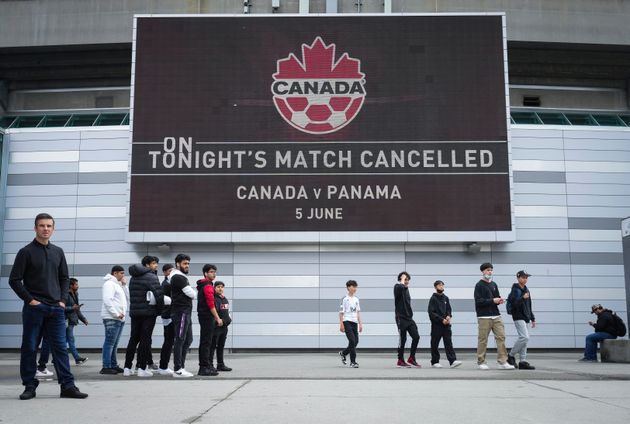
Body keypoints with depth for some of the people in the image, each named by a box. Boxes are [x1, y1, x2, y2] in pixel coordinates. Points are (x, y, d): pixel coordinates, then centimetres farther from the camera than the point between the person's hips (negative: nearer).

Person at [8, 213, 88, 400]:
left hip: (56, 309, 3)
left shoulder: (58, 252, 12)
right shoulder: (26, 252, -1)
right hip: (33, 308, -3)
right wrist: (30, 299, -10)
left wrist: (62, 300, 6)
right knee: (29, 348, 4)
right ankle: (30, 386, 14)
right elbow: (14, 280, -3)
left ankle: (68, 386, 2)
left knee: (60, 347, 1)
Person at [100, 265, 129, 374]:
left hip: (119, 319, 10)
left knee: (114, 344, 11)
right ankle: (106, 367, -10)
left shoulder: (118, 284, 23)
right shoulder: (109, 283, -7)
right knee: (109, 343, -10)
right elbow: (107, 300, -17)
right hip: (111, 318, -10)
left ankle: (113, 365, 15)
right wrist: (116, 314, -18)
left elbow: (127, 298, 19)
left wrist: (124, 285, 11)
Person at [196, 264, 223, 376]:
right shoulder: (208, 286, -14)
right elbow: (211, 304, -19)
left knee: (205, 342, 13)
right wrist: (217, 318, -16)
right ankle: (204, 368, -10)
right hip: (207, 316, -10)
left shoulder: (202, 285, 17)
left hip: (203, 316, 10)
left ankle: (207, 365, 20)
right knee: (206, 342, -9)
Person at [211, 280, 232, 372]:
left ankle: (221, 364, 21)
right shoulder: (214, 299, -12)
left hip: (224, 327, 8)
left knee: (221, 346, 14)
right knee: (213, 346, -4)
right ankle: (209, 365, 0)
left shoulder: (225, 299, 15)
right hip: (216, 326, -8)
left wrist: (228, 319, 14)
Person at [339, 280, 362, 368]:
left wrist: (360, 323, 12)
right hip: (347, 322, -7)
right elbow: (341, 312, -6)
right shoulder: (345, 299, -5)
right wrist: (341, 324, -11)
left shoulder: (356, 299, 14)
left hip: (354, 322, 7)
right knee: (352, 341, -12)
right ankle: (353, 362, -4)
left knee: (356, 341, 5)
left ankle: (343, 353, 28)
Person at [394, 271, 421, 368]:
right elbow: (401, 287, -35)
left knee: (416, 337, 1)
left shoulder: (406, 288, 16)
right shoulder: (397, 287, -8)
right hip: (401, 318, -7)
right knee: (402, 339, -2)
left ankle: (411, 359, 12)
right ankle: (400, 361, 10)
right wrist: (402, 279, -18)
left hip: (409, 318, 7)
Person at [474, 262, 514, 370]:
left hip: (496, 316, 6)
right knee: (483, 340, -2)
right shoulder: (479, 285, -3)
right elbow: (478, 301, -12)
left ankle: (503, 362, 1)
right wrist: (492, 301, -17)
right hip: (484, 317, -6)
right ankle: (481, 362, 9)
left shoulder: (494, 284, 18)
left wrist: (500, 300, 1)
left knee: (501, 337, -2)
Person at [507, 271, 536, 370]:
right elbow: (513, 303, -18)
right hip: (518, 317, -9)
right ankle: (511, 356, -3)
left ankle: (523, 361, 9)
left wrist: (532, 318, 23)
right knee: (525, 337, -16)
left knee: (523, 339, 7)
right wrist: (522, 298, -31)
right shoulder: (515, 290, -9)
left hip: (525, 317, 9)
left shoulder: (526, 290, 18)